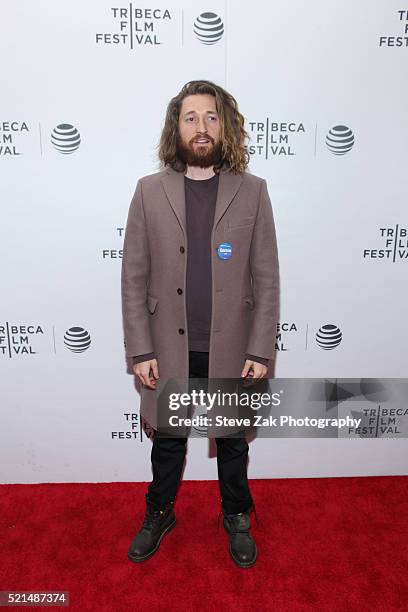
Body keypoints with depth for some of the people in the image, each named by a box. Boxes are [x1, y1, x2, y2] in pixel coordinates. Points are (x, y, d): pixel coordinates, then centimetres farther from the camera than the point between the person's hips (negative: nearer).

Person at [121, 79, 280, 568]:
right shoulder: (149, 190, -2)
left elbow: (266, 279, -3)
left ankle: (236, 518, 46)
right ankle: (160, 515, 47)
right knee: (168, 442, 20)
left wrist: (261, 350, -7)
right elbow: (134, 277, -2)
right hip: (170, 350, 1)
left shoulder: (252, 191, -3)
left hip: (232, 351, 0)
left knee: (233, 442, 19)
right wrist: (140, 350, -6)